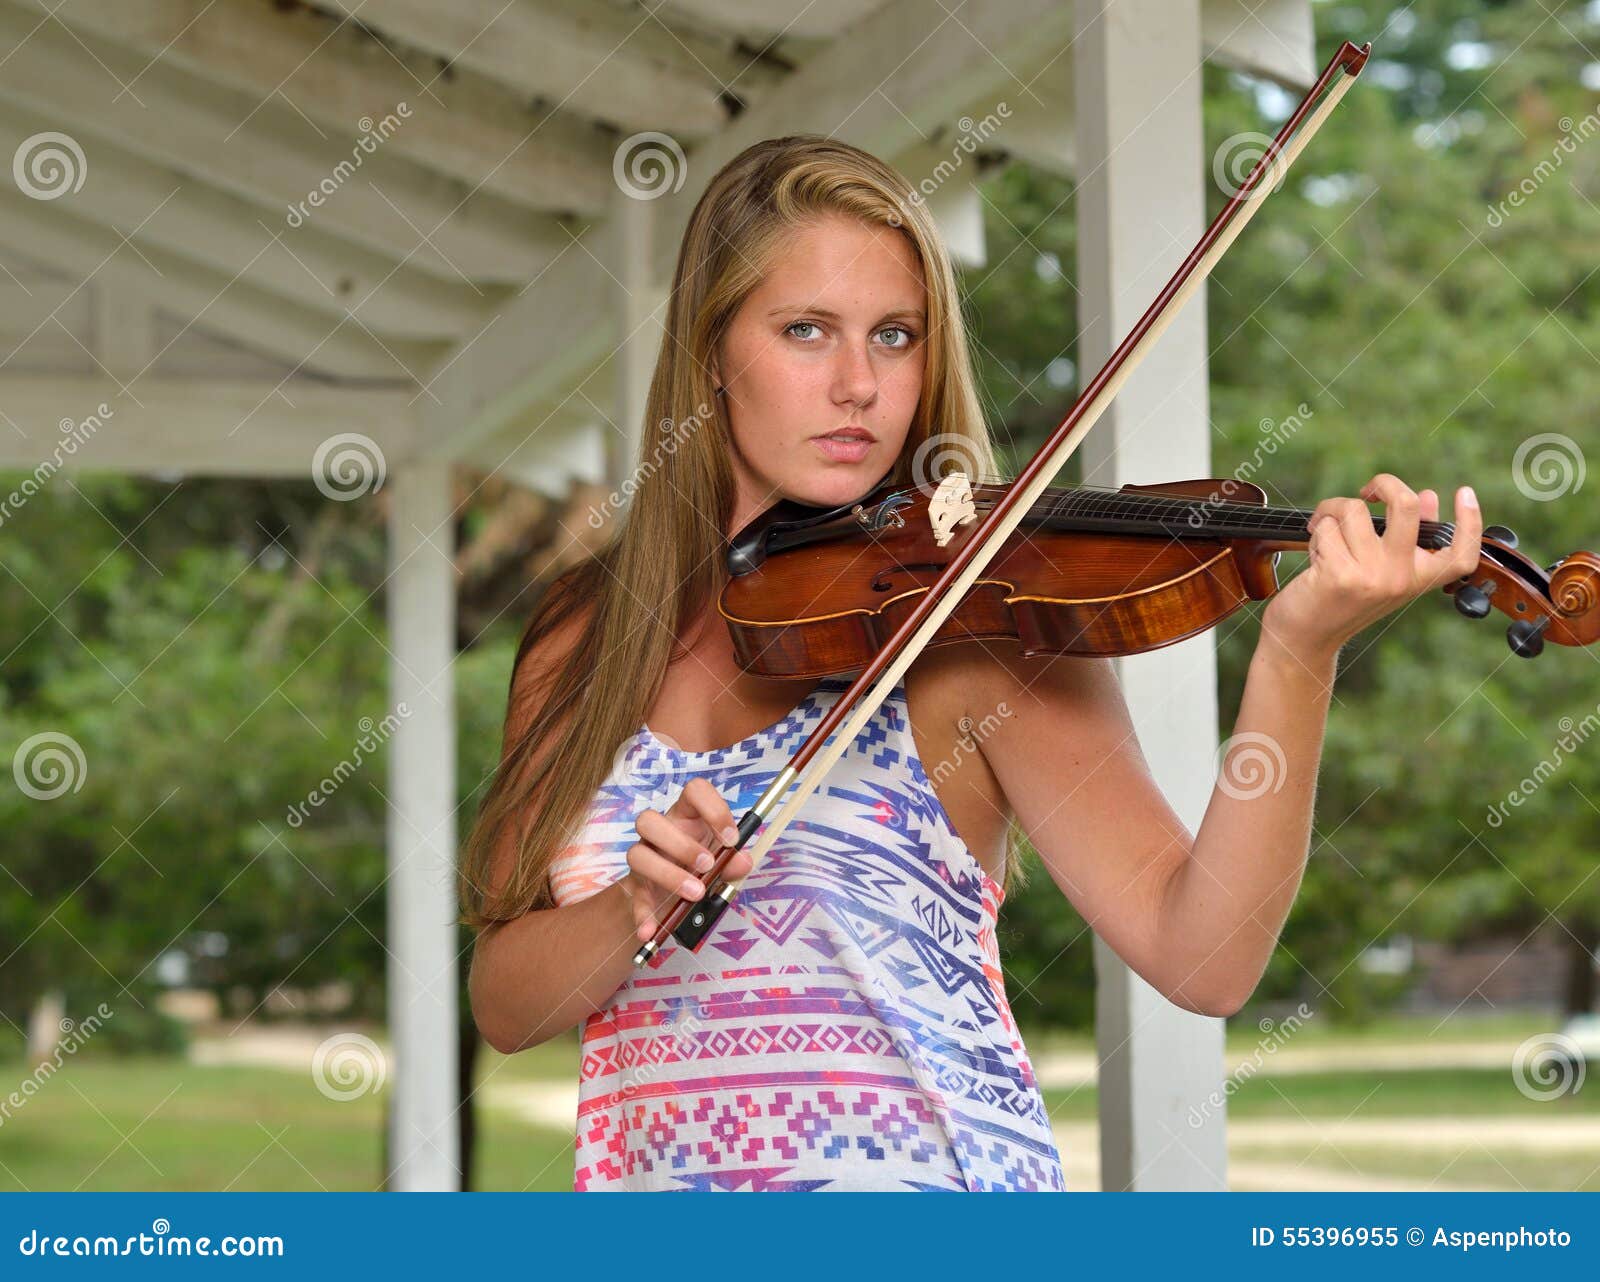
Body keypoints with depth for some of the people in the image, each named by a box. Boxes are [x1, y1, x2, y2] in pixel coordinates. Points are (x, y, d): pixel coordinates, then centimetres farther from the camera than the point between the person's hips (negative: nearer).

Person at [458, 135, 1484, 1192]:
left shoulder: (974, 629, 0)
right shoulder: (590, 631, 10)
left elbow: (1203, 961, -10)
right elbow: (505, 1003, 7)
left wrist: (1296, 659, -21)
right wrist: (634, 909, -12)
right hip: (647, 1174, 5)